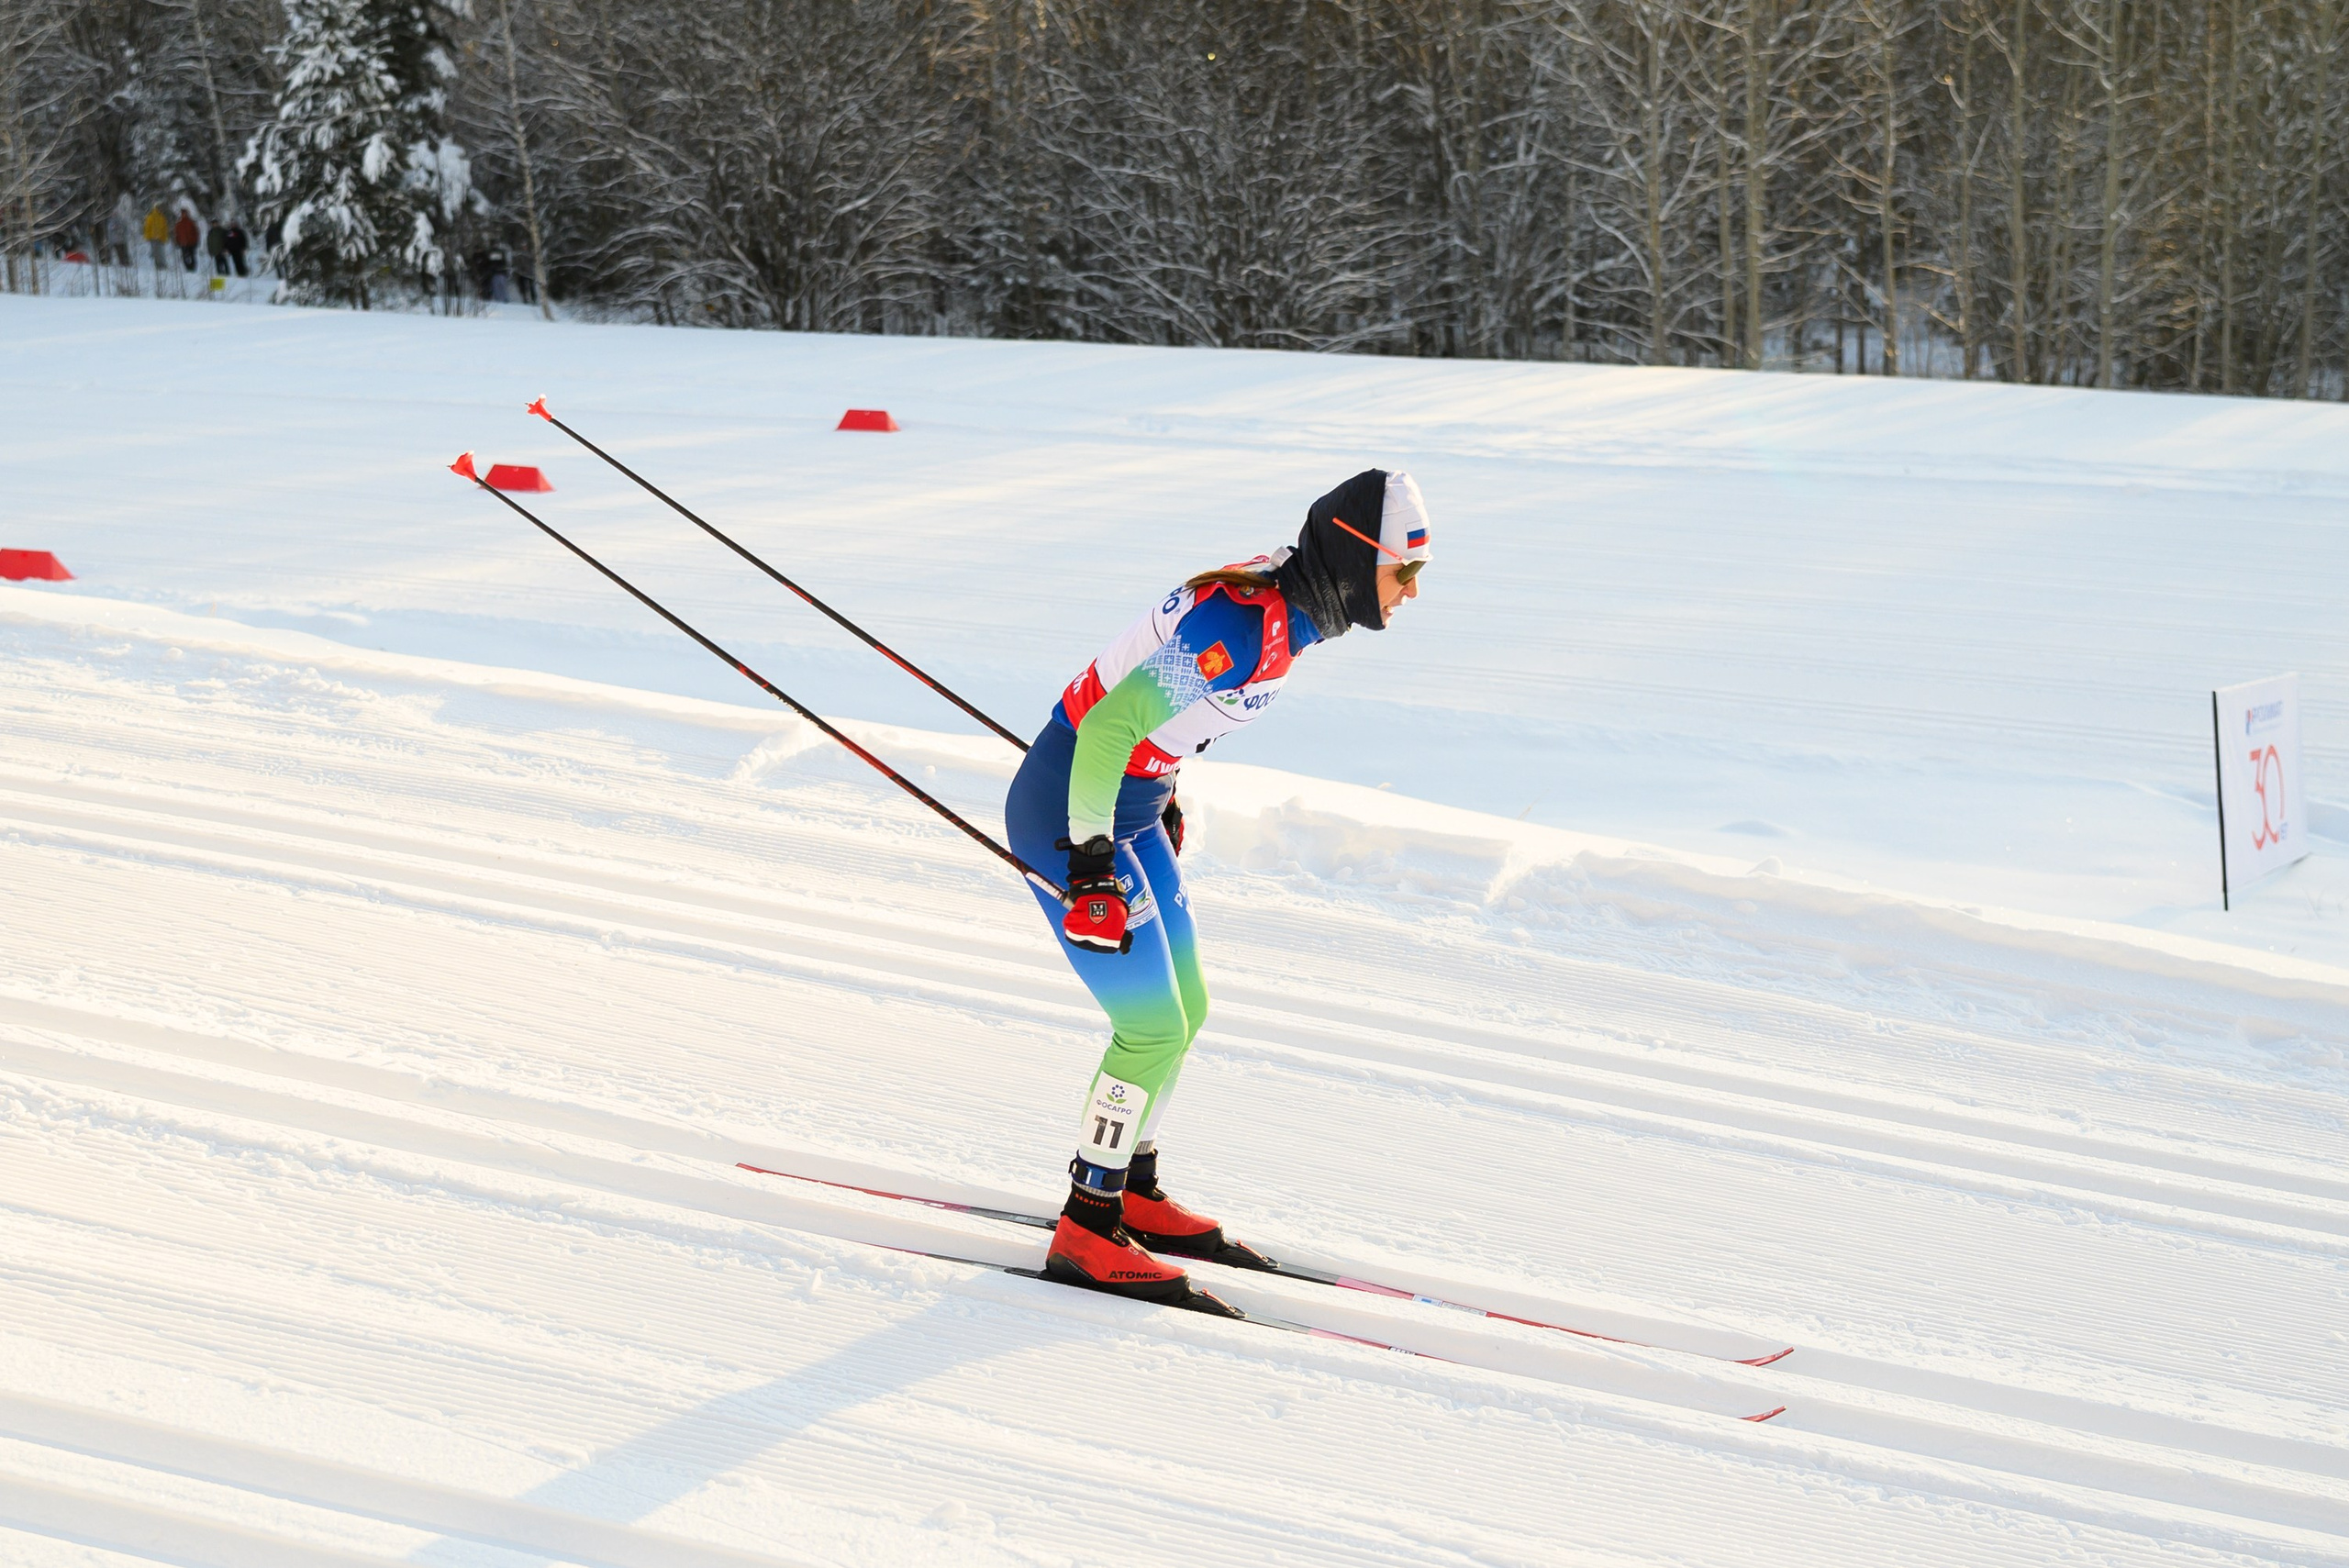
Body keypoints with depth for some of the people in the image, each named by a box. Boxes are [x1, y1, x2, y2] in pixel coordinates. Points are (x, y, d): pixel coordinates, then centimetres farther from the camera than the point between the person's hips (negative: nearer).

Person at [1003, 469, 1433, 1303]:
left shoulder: (1274, 589, 0)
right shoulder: (1243, 629, -30)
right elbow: (1111, 726, -30)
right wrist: (1091, 860, -26)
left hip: (1131, 805, 10)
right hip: (1071, 816, -10)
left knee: (1184, 1009, 18)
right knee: (1154, 1031, -4)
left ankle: (1130, 1187, 34)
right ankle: (1086, 1231, 9)